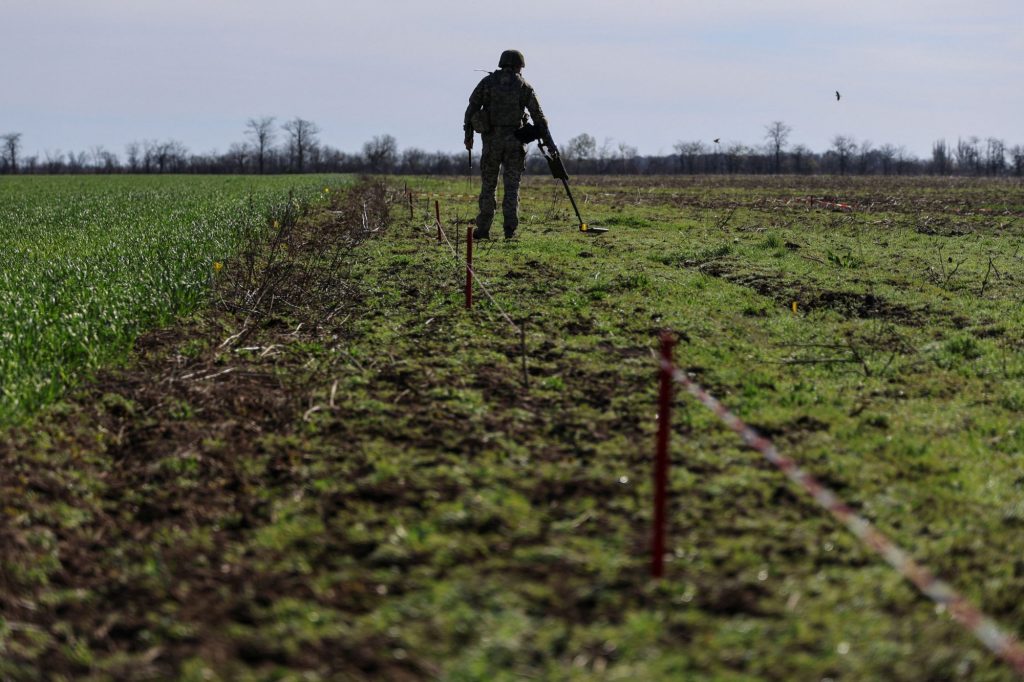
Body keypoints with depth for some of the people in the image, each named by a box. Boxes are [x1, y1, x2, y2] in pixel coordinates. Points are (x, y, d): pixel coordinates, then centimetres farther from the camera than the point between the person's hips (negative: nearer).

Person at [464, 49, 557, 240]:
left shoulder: (487, 82, 3)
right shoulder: (524, 87, 2)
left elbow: (472, 108, 0)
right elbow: (538, 116, 2)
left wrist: (468, 135, 7)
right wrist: (549, 142, 6)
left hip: (491, 138, 1)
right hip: (514, 139, -1)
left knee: (488, 184, 11)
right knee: (512, 186, 4)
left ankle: (483, 229, 11)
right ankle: (510, 229, -5)